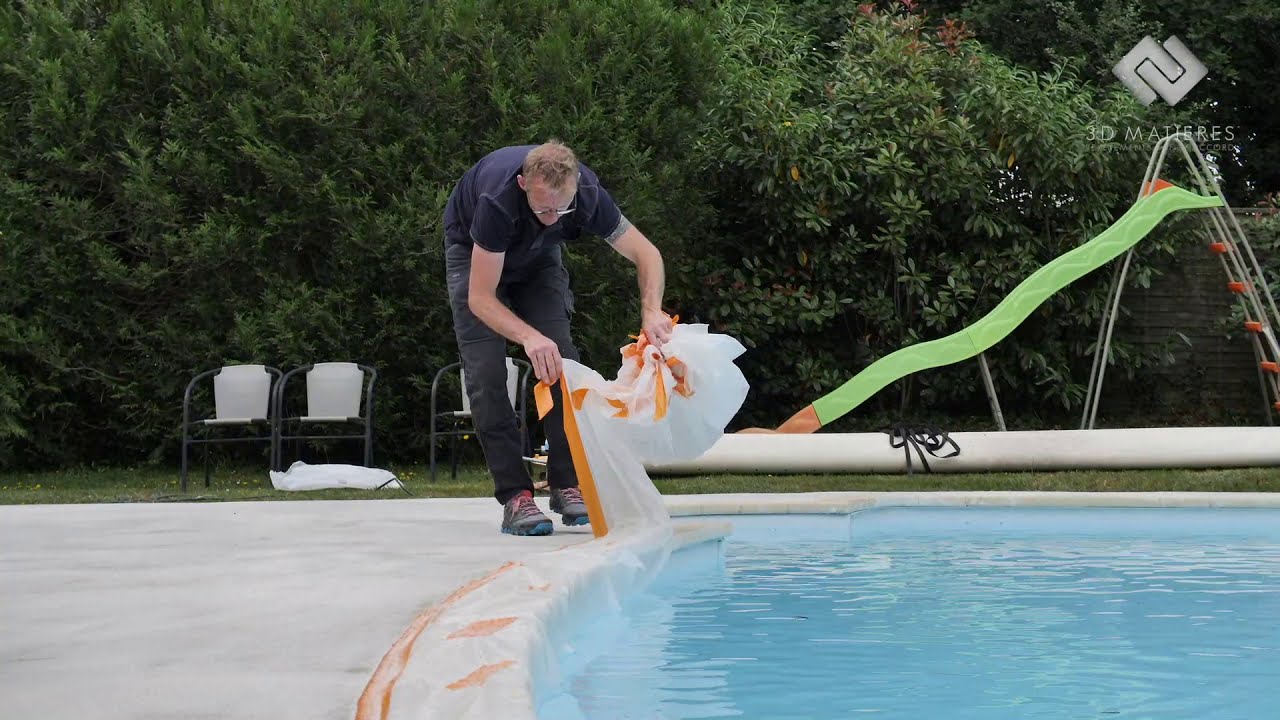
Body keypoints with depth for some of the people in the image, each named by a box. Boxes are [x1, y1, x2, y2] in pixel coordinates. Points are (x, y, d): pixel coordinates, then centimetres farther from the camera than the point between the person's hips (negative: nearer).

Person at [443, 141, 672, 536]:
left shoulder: (586, 193, -32)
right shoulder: (498, 200, -43)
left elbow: (646, 254, -20)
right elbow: (480, 297, -38)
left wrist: (651, 311, -38)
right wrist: (530, 337, -54)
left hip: (538, 256, 3)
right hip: (475, 254, -3)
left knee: (560, 359, -11)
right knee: (486, 373, -16)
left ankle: (567, 485, -4)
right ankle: (514, 496, -15)